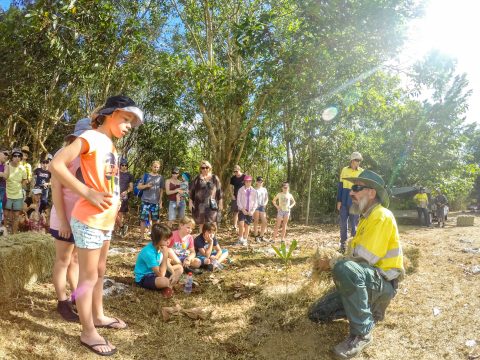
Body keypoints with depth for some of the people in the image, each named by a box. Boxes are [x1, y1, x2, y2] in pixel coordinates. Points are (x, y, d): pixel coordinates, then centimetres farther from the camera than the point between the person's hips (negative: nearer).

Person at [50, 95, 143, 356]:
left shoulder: (111, 146, 14)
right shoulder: (91, 138, -11)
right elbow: (56, 165, -18)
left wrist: (115, 202, 8)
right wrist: (88, 193, -22)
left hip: (106, 219, 9)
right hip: (89, 219, -9)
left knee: (99, 272, 21)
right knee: (88, 276, 2)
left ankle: (98, 316, 37)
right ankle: (88, 333, 16)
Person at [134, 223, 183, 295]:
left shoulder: (160, 247, -6)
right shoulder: (149, 253, -31)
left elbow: (167, 264, 5)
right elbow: (161, 274, -32)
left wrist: (173, 273, -15)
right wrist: (165, 255, -33)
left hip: (155, 273, 9)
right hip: (143, 278, -9)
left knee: (180, 268, 7)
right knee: (165, 281, -39)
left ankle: (168, 286, -11)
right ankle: (169, 284, -4)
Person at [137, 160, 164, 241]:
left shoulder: (160, 177, 8)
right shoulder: (146, 176, 2)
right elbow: (139, 186, 2)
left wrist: (160, 201, 8)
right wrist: (146, 185, -16)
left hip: (155, 202, 2)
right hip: (146, 201, -2)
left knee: (155, 220, 7)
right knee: (143, 219, -1)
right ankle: (142, 236, 6)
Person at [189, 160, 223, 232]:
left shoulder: (215, 178, 5)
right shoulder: (197, 179, 5)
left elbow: (219, 191, 6)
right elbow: (192, 191, 6)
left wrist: (220, 203, 5)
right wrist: (190, 202, 2)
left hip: (211, 205, -1)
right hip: (200, 205, 1)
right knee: (201, 224, 9)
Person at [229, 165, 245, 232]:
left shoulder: (244, 177, -7)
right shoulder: (233, 178, 3)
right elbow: (231, 187, 13)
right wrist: (232, 195, 1)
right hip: (235, 197, 3)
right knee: (235, 212, 4)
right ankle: (235, 226, 9)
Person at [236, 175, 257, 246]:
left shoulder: (254, 191, 3)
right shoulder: (241, 190, -3)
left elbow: (255, 202, 5)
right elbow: (238, 201, -5)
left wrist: (252, 211, -6)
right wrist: (243, 209, -13)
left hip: (250, 211, 2)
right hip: (242, 210, -2)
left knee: (247, 225, 7)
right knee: (241, 225, -13)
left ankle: (245, 240, 19)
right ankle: (240, 239, 5)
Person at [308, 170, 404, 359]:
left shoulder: (381, 216, -18)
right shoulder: (367, 217, 14)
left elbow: (363, 258, -26)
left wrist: (332, 263, -13)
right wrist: (332, 262, 0)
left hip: (382, 283, -9)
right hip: (361, 281, 9)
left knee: (344, 269, -42)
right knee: (316, 313, 5)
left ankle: (362, 332, -25)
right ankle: (367, 309, 15)